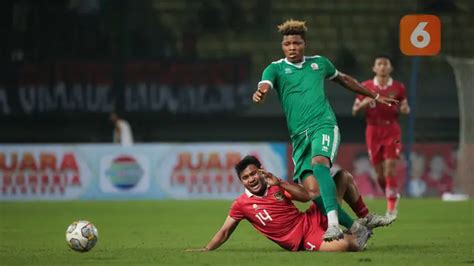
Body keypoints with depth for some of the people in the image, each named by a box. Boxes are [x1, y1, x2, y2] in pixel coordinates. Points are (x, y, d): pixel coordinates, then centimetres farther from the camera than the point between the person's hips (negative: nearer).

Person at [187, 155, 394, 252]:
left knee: (344, 176, 5)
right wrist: (206, 249, -8)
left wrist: (279, 182, -10)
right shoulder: (241, 205, -3)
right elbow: (225, 232, 2)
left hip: (313, 219, 6)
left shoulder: (276, 188, 7)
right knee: (346, 245, -35)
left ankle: (365, 222, 14)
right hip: (303, 240, -6)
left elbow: (306, 196, -1)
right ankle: (357, 235, 4)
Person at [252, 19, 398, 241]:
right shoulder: (275, 69, 8)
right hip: (299, 135, 1)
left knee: (319, 163, -32)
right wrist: (259, 94, -40)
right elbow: (264, 86, -14)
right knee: (311, 191, -14)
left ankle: (334, 224, -44)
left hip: (324, 124, -1)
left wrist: (374, 96, 40)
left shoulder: (319, 63, 15)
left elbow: (344, 80, 32)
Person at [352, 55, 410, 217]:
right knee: (379, 172, 5)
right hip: (373, 131, 2)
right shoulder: (366, 87, 1)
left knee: (390, 168, -14)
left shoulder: (398, 88, 0)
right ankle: (393, 197, 31)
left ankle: (391, 207, -7)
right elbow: (354, 111, 5)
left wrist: (404, 109, -12)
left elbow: (405, 108, 13)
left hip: (392, 131, -2)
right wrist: (363, 104, -16)